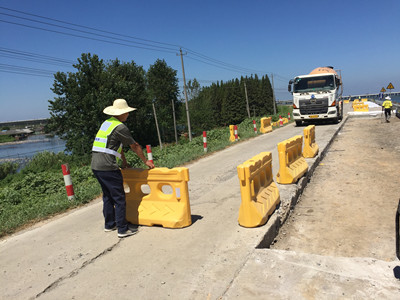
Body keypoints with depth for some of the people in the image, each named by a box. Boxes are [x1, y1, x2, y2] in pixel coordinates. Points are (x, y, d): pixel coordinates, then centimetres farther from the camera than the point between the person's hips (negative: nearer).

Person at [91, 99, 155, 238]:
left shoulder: (107, 122, 17)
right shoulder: (120, 127, -11)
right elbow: (135, 146, -2)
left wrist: (124, 161, 31)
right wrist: (145, 161, 10)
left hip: (95, 166, 9)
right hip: (108, 167, -9)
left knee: (107, 196, 19)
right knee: (119, 198, -1)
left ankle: (109, 224, 29)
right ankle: (123, 229, 5)